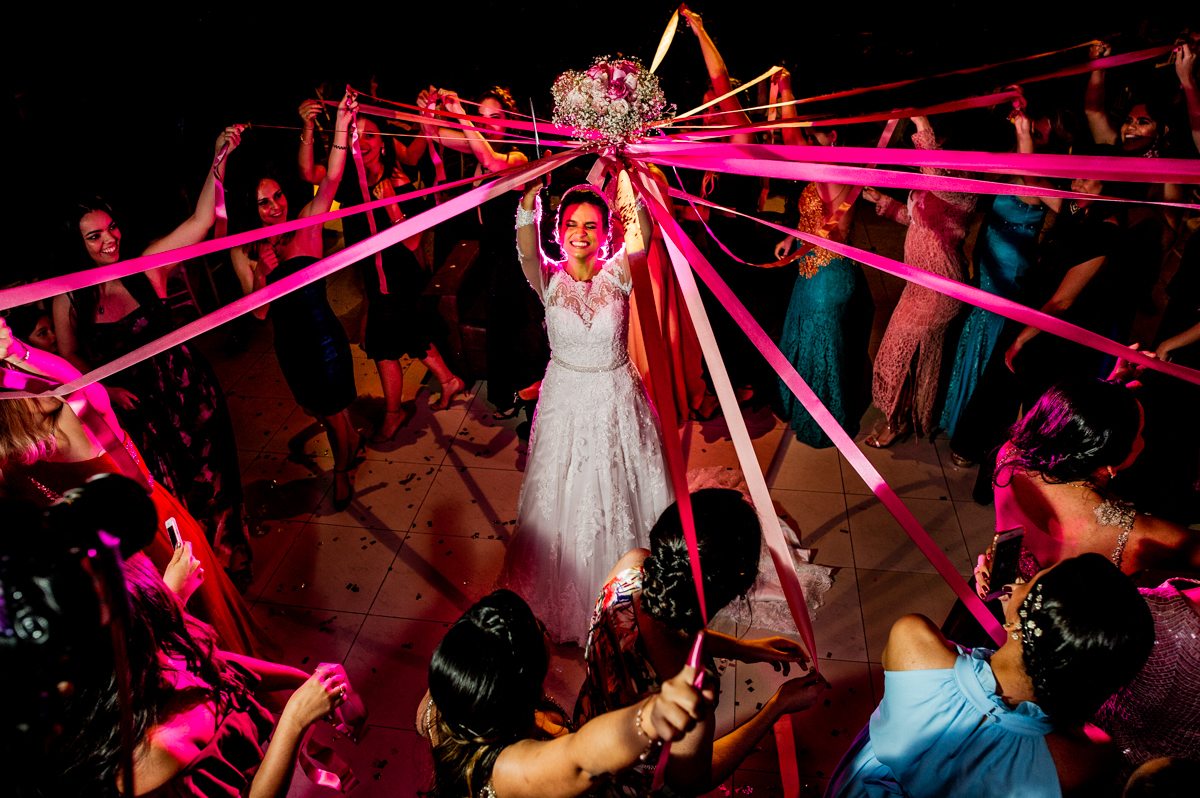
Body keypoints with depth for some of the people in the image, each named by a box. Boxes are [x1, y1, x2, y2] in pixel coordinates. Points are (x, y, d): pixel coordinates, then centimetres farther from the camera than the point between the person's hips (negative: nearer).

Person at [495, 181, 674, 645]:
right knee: (564, 497, 14)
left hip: (617, 398, 0)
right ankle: (564, 592, 38)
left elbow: (643, 234, -29)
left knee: (622, 495, 13)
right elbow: (526, 246, -30)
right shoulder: (549, 278, -8)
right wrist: (530, 198, -49)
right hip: (565, 399, 1)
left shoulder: (618, 273, -9)